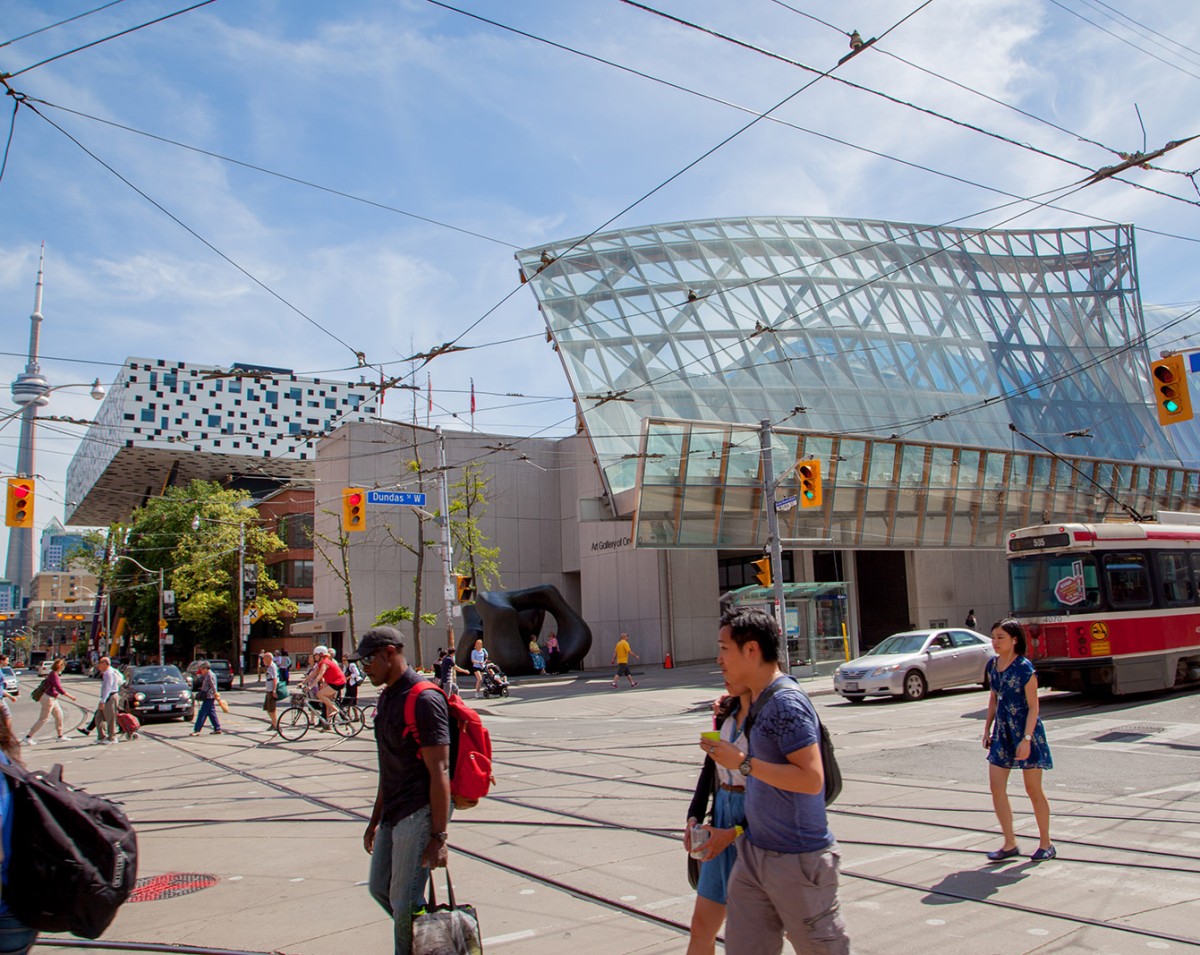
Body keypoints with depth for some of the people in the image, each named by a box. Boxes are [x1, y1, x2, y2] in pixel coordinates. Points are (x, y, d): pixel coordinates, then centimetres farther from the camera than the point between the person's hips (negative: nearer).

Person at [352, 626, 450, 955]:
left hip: (419, 813, -10)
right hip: (393, 814, 10)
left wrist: (439, 836, -21)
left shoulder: (424, 700, -18)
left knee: (405, 903, -3)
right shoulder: (387, 697, 13)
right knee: (379, 887, 17)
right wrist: (375, 820, 23)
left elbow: (439, 771, -20)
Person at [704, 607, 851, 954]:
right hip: (755, 853, 9)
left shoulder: (787, 703, -21)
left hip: (798, 859, -9)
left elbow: (811, 778, -28)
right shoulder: (758, 702, 9)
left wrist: (743, 763, -25)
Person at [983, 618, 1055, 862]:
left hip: (1026, 732, -6)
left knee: (1033, 790, 5)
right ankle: (1010, 844, 11)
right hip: (1002, 732, 6)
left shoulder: (1024, 668, -15)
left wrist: (1027, 738, -21)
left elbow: (1033, 706, -15)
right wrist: (987, 729, 14)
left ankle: (1046, 844, 22)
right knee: (996, 788, 1)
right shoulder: (992, 665, 5)